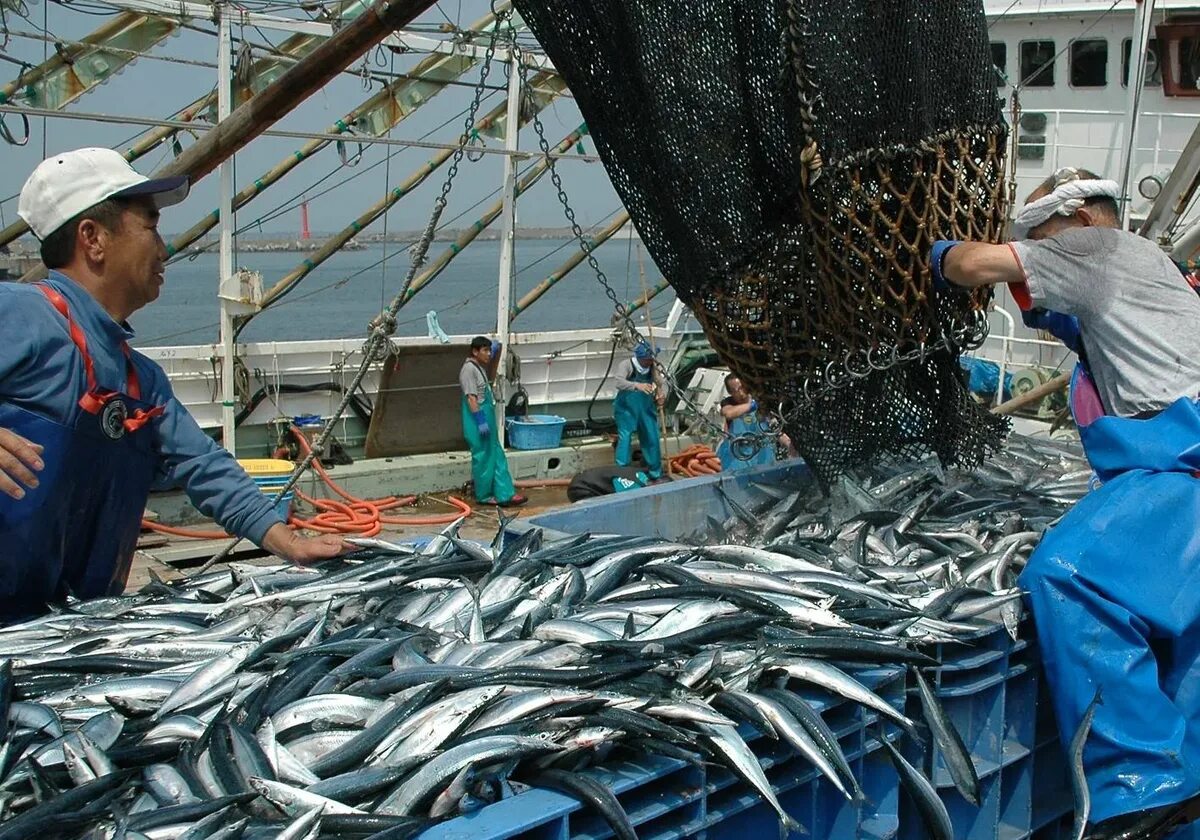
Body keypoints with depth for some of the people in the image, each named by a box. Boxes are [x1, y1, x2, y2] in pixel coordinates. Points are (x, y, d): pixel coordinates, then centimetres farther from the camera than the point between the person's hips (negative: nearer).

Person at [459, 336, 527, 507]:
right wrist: (480, 421, -24)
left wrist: (495, 349, 31)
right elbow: (471, 398, -21)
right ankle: (483, 496, 10)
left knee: (497, 457, 8)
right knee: (483, 458, -1)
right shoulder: (469, 369, -16)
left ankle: (505, 494, 9)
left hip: (487, 418, 10)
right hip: (478, 421, -10)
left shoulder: (479, 367, 14)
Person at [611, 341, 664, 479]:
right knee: (625, 439, -11)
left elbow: (659, 385, 7)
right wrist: (637, 385, -51)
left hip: (646, 409, 5)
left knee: (652, 439, 9)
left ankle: (655, 472, 23)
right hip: (627, 409, -5)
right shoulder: (626, 365, -18)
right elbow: (619, 383, -34)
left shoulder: (652, 367, -4)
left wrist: (661, 395, -17)